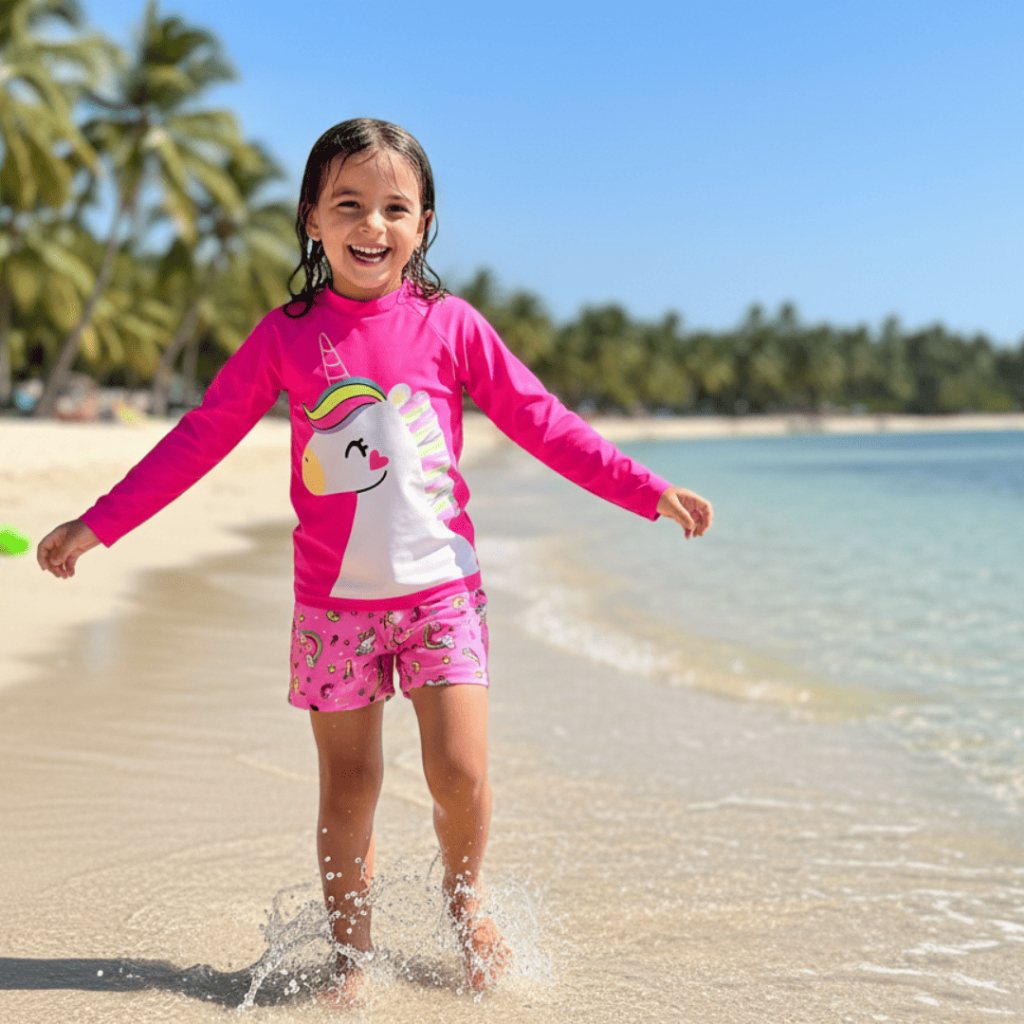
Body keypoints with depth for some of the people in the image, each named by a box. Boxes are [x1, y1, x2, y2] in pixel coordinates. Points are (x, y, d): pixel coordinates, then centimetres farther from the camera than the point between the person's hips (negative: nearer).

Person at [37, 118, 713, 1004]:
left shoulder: (449, 325, 0)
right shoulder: (287, 333, 1)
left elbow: (544, 424, 3)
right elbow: (202, 436, 5)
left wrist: (649, 492, -1)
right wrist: (98, 525, 4)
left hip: (440, 588, 0)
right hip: (335, 600, 1)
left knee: (460, 772, -8)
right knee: (347, 791, 4)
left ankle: (464, 893, 23)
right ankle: (352, 952, 23)